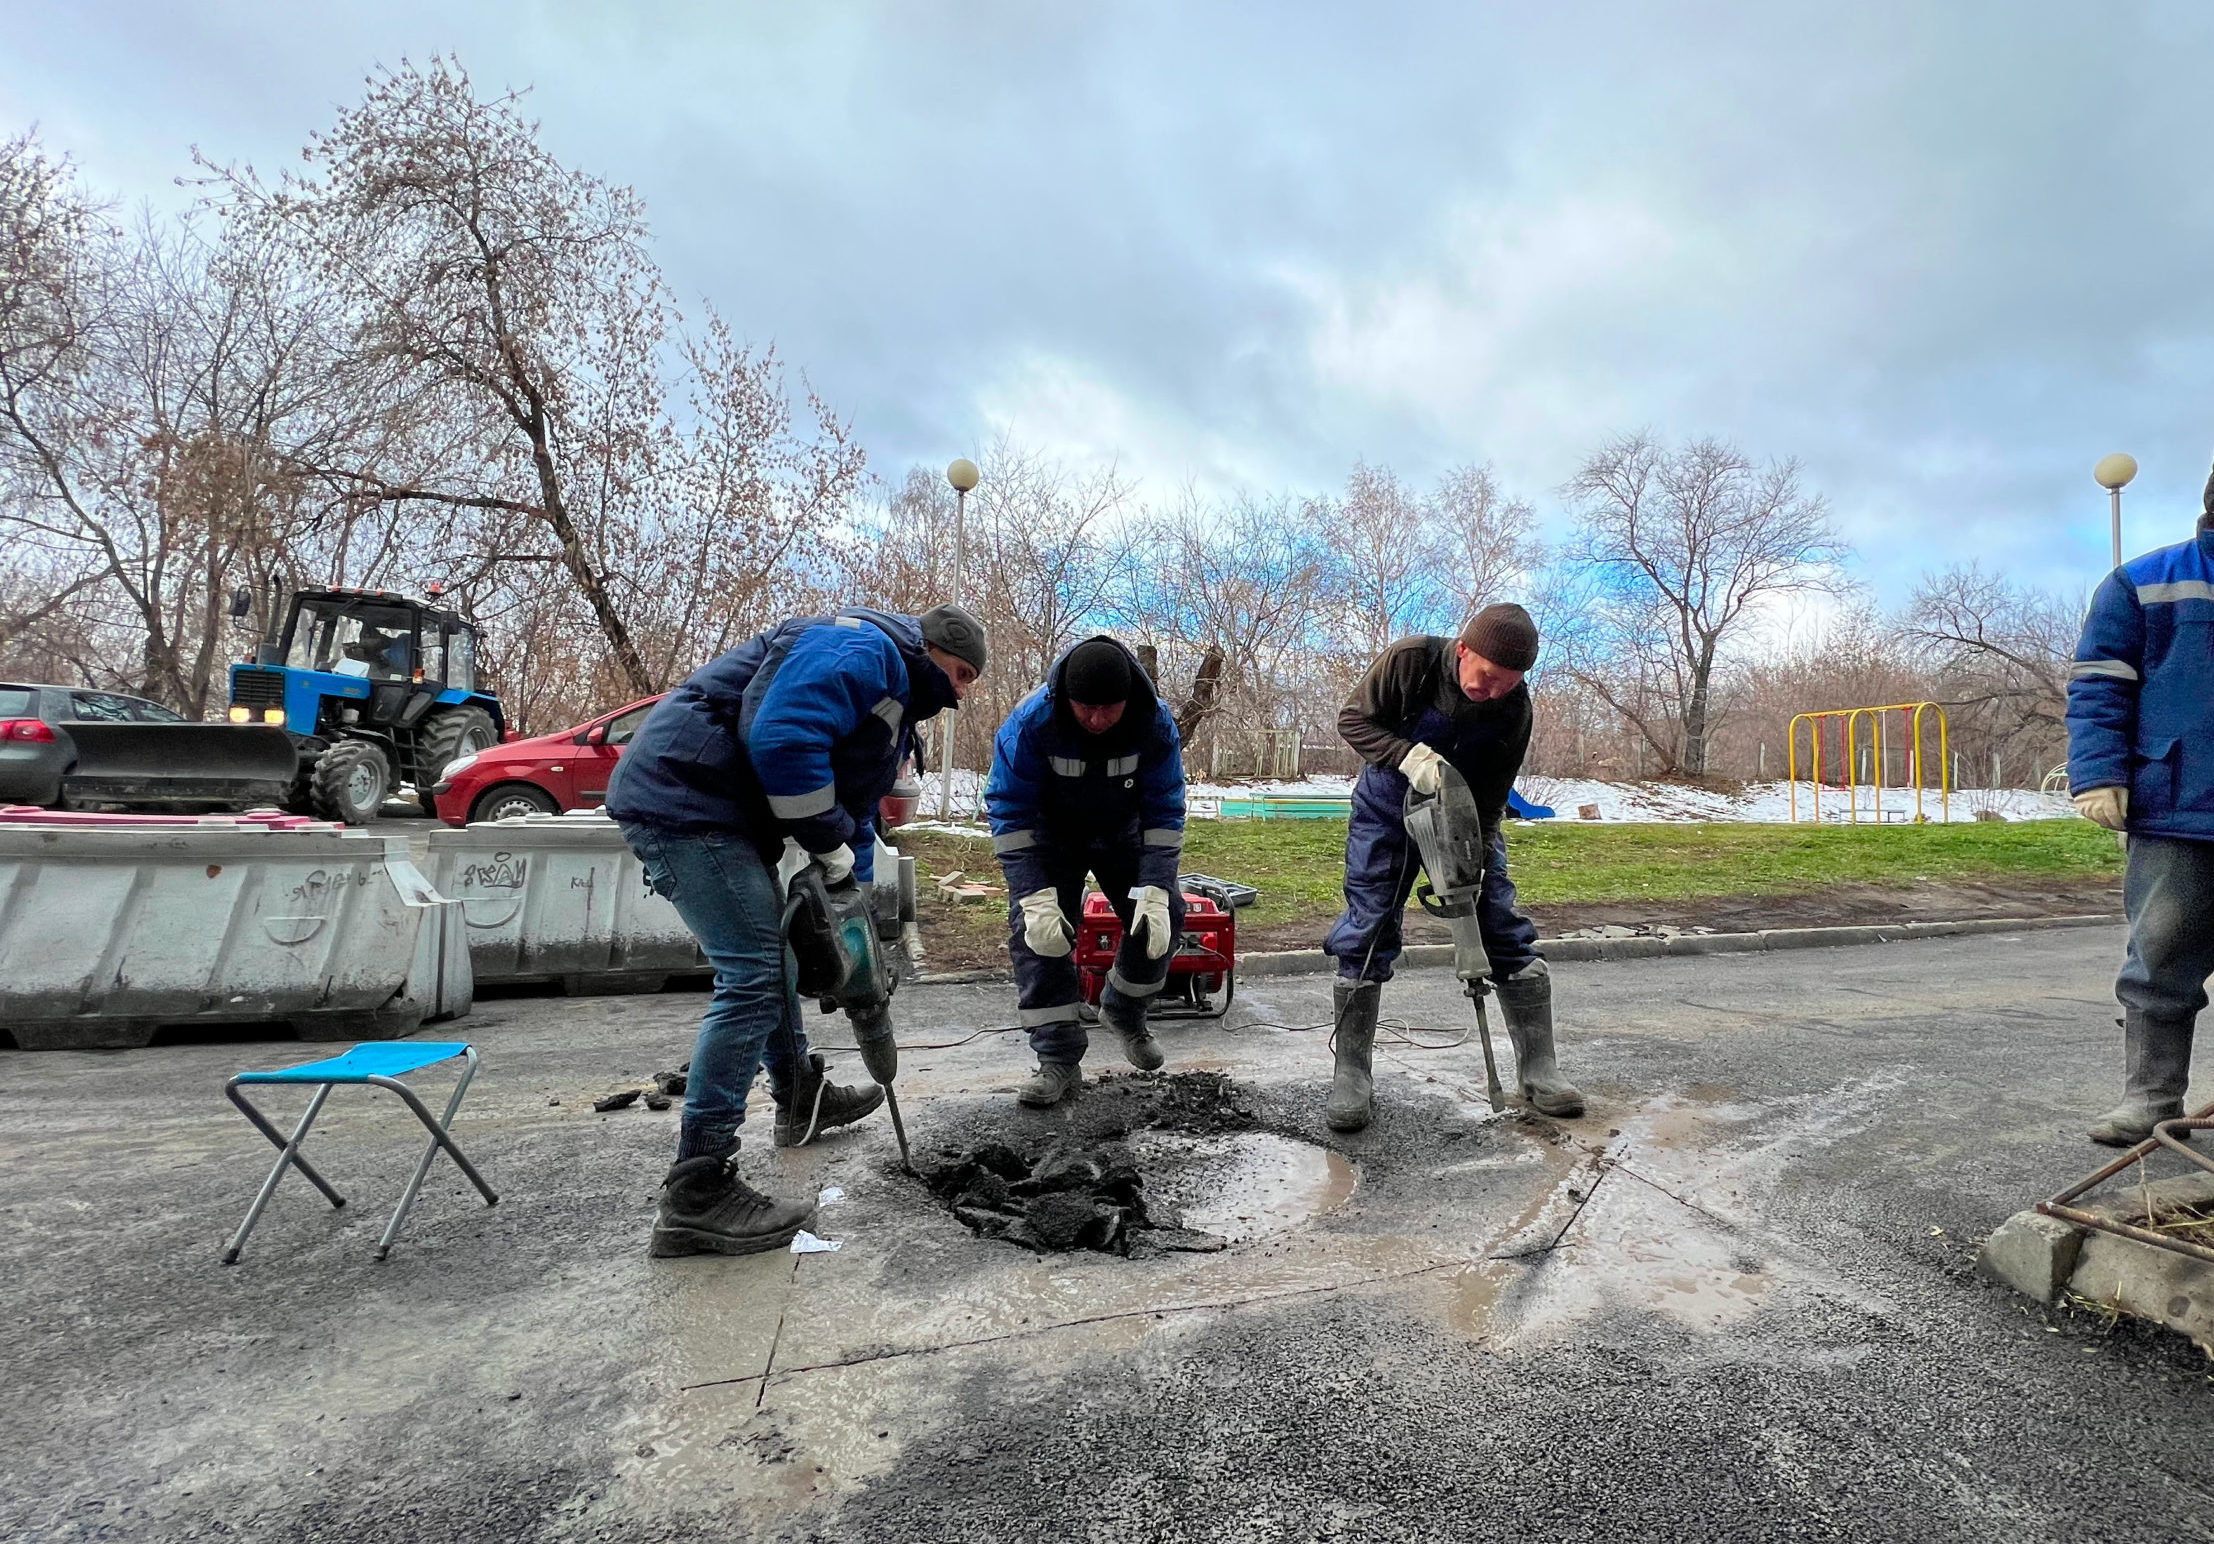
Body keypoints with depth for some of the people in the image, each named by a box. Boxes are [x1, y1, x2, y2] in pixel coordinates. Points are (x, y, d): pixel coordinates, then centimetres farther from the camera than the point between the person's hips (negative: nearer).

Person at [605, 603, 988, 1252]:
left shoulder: (892, 700, 21)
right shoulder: (865, 650, -13)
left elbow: (853, 809, 24)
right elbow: (782, 739, -28)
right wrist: (830, 843, -17)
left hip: (720, 811, 12)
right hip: (683, 794, -12)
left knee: (770, 952, 23)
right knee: (752, 979, -15)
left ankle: (802, 1098, 42)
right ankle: (695, 1197, -10)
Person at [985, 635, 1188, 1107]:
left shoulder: (1156, 722, -28)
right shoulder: (1030, 722, -34)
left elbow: (1164, 811, -21)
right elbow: (1010, 811, -29)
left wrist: (1156, 891, -30)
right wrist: (1035, 897, -36)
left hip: (1122, 833, 2)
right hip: (1050, 835, -2)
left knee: (1164, 916, -7)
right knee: (1035, 930, -18)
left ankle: (1124, 1010, 20)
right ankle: (1059, 1059, -8)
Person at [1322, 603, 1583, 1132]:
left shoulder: (1514, 706, -17)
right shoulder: (1410, 661, -25)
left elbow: (1492, 794, -12)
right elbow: (1353, 721, -16)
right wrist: (1410, 756, -32)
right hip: (1387, 811, -2)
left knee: (1504, 929, -1)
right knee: (1366, 933, -6)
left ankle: (1538, 1070, 12)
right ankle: (1351, 1078, 4)